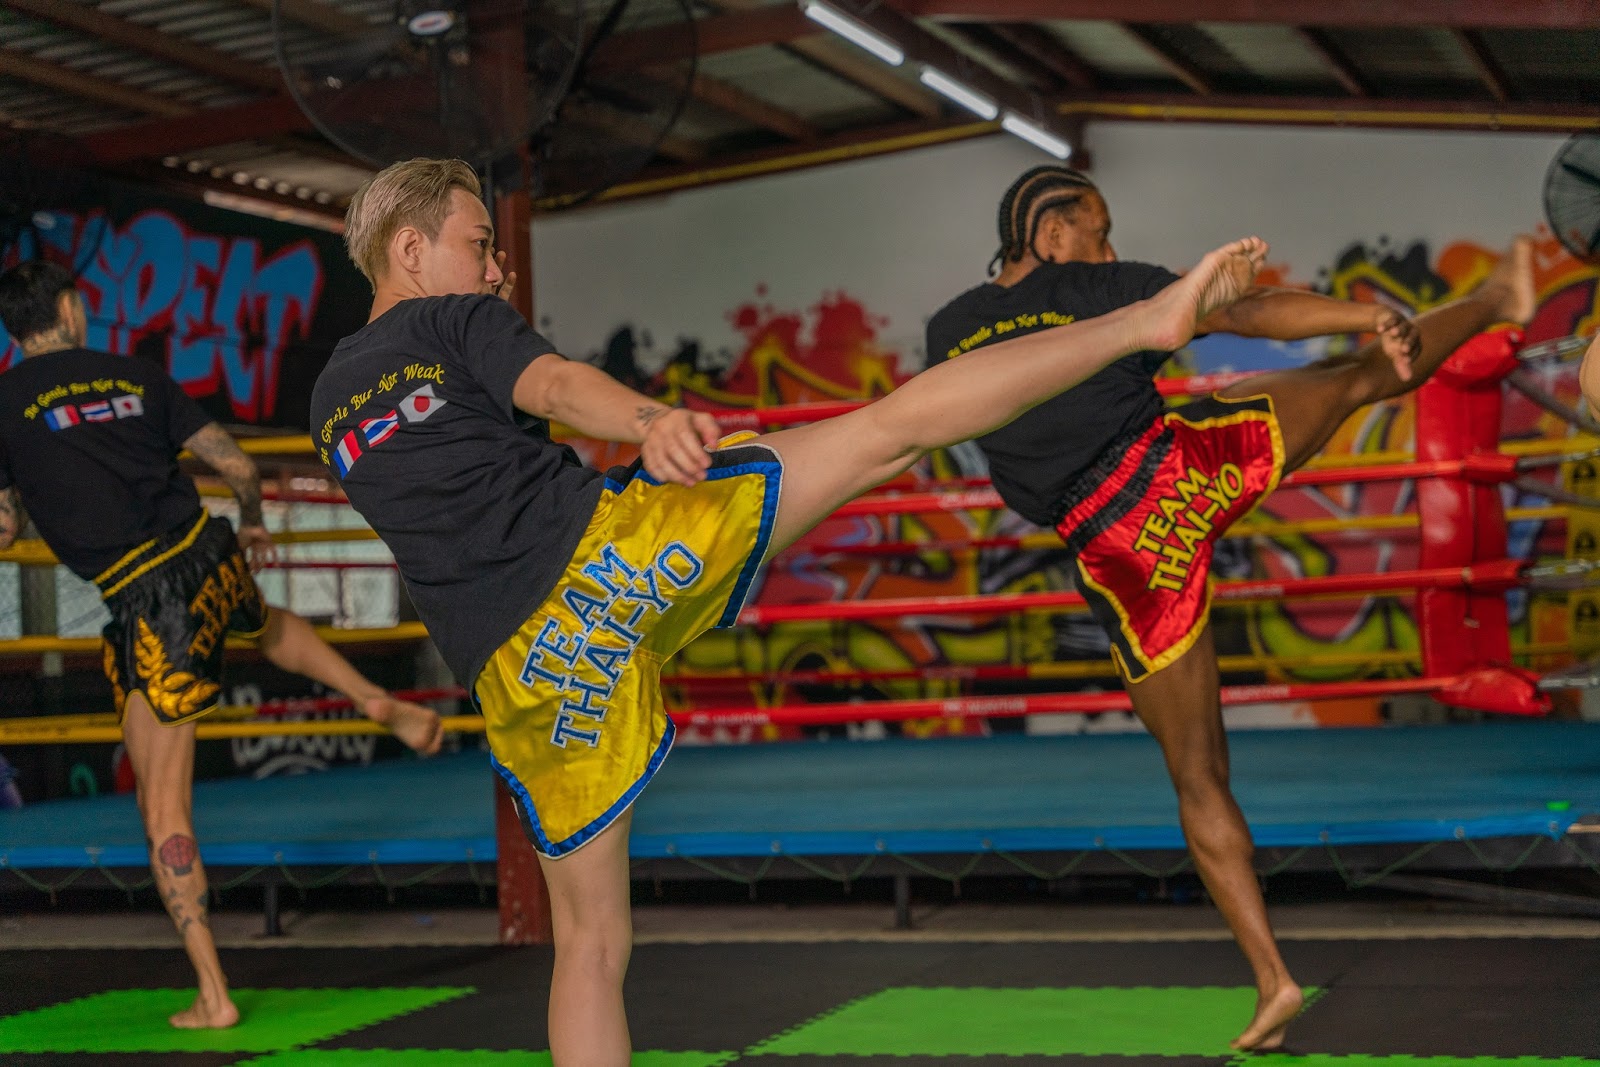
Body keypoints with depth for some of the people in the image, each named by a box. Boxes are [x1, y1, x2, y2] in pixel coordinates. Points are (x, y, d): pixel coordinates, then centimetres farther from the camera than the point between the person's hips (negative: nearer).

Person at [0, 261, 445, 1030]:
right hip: (211, 559, 4)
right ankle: (380, 703, 27)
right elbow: (237, 466, 11)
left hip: (147, 605, -4)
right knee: (267, 625, 43)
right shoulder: (138, 377, 9)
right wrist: (252, 525, 31)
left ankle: (212, 994, 1)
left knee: (162, 807, 2)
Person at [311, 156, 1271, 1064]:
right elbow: (558, 386, -16)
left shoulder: (331, 406, 24)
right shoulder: (458, 318, 7)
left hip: (521, 672, 5)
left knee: (590, 940, 15)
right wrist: (652, 421, -35)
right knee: (891, 430, -2)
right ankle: (1150, 319, -1)